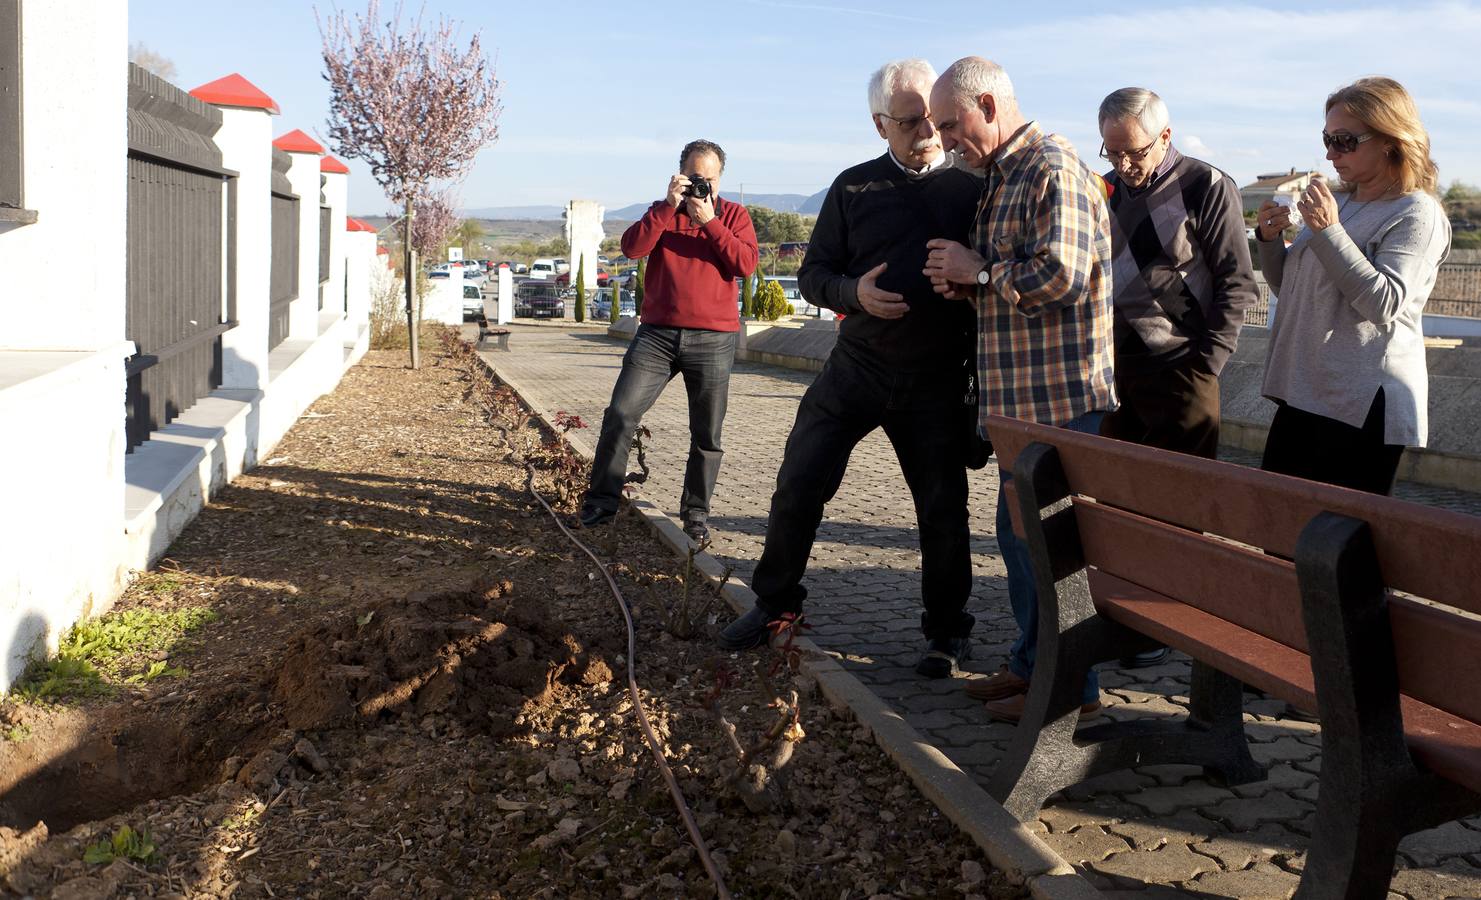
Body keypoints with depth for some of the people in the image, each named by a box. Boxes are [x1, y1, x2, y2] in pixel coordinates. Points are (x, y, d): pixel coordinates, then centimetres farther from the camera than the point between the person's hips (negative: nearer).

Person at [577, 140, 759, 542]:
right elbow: (632, 247, -6)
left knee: (707, 434, 4)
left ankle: (696, 513, 16)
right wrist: (669, 205, -12)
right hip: (657, 334, 1)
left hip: (712, 341, -1)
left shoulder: (733, 215, 8)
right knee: (620, 413, -7)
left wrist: (710, 221, -12)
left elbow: (746, 264, -8)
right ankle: (601, 501, 3)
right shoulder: (662, 211, 12)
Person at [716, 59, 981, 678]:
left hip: (935, 378, -1)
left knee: (943, 507, 6)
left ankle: (946, 632, 23)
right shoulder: (854, 187, 5)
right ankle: (775, 602, 23)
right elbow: (813, 274, 5)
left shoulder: (971, 187, 1)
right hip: (855, 367, 1)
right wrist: (853, 292, -15)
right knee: (798, 486, 2)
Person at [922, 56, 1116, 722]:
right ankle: (1032, 661, 30)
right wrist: (964, 283, 5)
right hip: (1022, 393, 10)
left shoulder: (1052, 167, -13)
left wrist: (979, 272, -12)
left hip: (1060, 393, -10)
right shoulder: (1003, 177, 18)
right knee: (1017, 531, 17)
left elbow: (1062, 274, -25)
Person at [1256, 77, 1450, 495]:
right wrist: (1269, 240, 2)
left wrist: (1327, 231, -22)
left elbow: (1384, 303, -19)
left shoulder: (1417, 213, -7)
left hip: (1364, 406, -7)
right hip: (1303, 394, 7)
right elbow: (1290, 289, 21)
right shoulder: (1337, 203, 14)